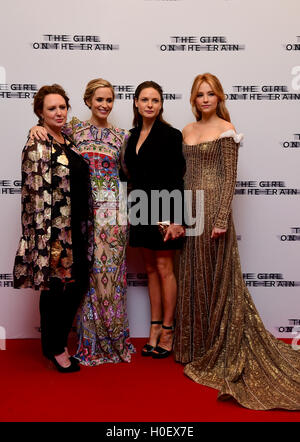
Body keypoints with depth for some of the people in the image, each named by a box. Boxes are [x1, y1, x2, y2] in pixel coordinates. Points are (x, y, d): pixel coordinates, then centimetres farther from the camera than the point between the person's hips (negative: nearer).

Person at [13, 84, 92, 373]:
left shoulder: (66, 141, 13)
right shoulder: (38, 146, -12)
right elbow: (36, 194, -16)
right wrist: (44, 235, -19)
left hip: (76, 229, 8)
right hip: (54, 229, -8)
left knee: (76, 284, 14)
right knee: (56, 284, 4)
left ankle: (59, 340, 33)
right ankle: (54, 348, 24)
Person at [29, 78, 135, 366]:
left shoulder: (121, 136, 9)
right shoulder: (74, 129, 6)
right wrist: (37, 128, -7)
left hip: (111, 210, 0)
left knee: (108, 271, 2)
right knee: (85, 272, 3)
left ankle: (113, 340, 18)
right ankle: (89, 342, 18)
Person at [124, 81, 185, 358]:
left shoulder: (170, 135, -7)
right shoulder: (133, 136, 11)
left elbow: (177, 180, -11)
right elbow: (133, 177, 14)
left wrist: (176, 219, -17)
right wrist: (132, 211, 12)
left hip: (162, 209, -6)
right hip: (141, 210, 6)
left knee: (164, 268, 1)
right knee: (151, 269, 12)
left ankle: (167, 330, 14)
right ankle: (155, 327, 23)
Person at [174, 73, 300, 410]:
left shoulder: (225, 130, -4)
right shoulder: (188, 131, 15)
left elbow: (229, 178, -11)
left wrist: (221, 218, -18)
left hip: (212, 208, -7)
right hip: (190, 209, 7)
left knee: (216, 278, 0)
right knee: (193, 277, 12)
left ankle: (221, 351, 16)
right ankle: (197, 346, 28)